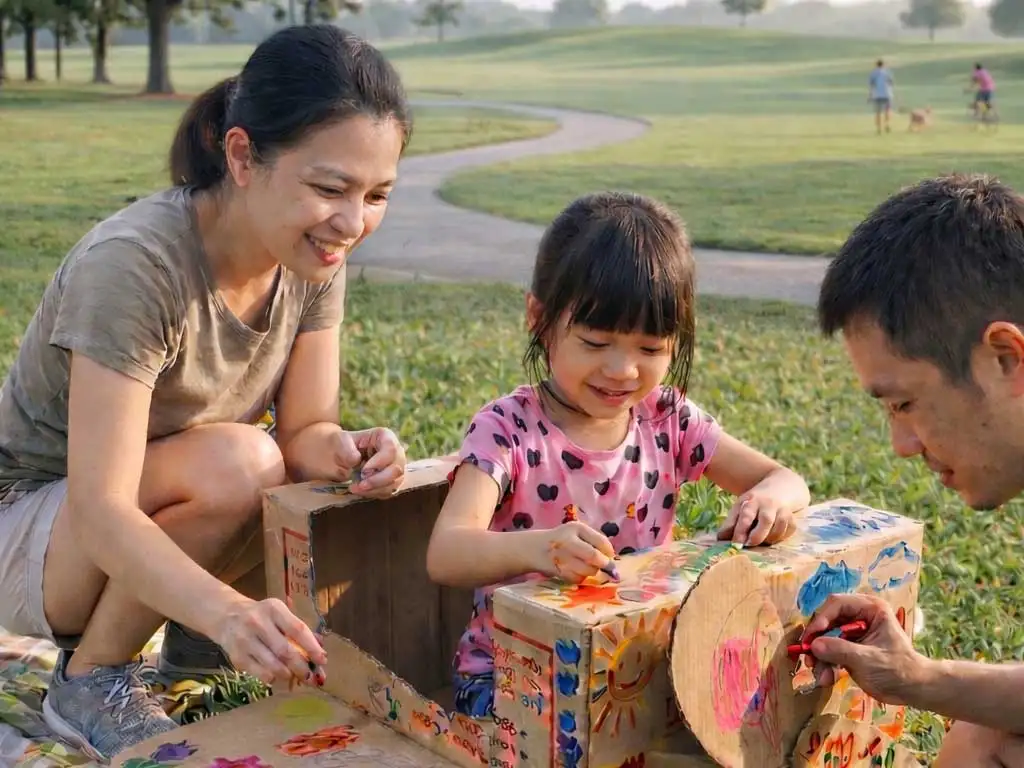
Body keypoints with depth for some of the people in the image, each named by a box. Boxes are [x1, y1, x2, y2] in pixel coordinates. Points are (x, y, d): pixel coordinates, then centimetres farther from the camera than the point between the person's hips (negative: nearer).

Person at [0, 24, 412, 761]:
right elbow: (99, 512, -35)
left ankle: (193, 637, 8)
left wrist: (345, 450, -34)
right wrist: (229, 612, -51)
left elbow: (305, 431, -10)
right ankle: (91, 680, -10)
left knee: (360, 495, -17)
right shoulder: (133, 265, -32)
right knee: (236, 462, -33)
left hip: (159, 525, 6)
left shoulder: (314, 259, -13)